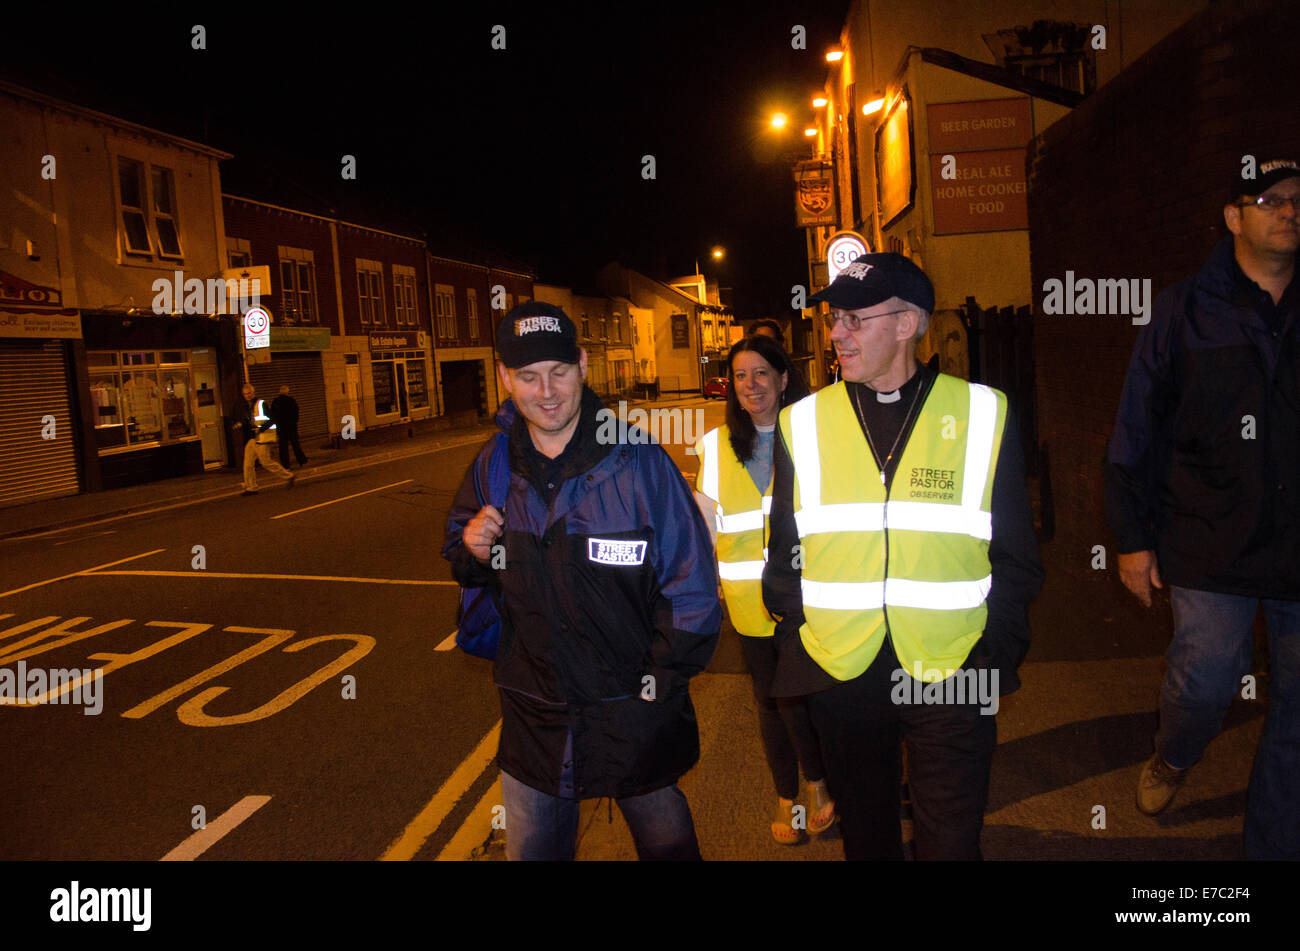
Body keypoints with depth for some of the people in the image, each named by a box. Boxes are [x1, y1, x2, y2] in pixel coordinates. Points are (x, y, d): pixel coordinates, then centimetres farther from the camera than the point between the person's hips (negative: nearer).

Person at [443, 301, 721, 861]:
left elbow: (691, 586, -10)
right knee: (530, 849, 20)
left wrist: (660, 684, -8)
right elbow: (469, 569, 14)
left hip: (631, 715, -3)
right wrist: (471, 551, -9)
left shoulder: (637, 461, -14)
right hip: (532, 715, 4)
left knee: (665, 842, 17)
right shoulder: (494, 466, -1)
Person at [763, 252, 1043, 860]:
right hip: (839, 677, 2)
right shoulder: (802, 424, 2)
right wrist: (796, 639, 0)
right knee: (865, 835, 19)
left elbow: (1016, 557, 3)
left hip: (951, 674, -1)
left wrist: (995, 653, -5)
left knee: (951, 842, 10)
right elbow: (784, 552, 9)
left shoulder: (982, 415, -1)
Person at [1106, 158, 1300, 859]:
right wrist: (1132, 539, -1)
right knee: (1204, 684, 1)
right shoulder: (1187, 311, 0)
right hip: (1213, 546, -2)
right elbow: (1136, 433, 0)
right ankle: (1172, 758, 36)